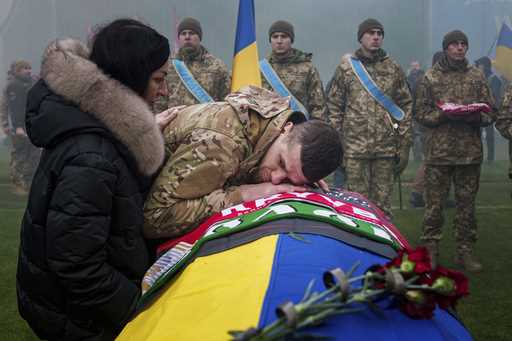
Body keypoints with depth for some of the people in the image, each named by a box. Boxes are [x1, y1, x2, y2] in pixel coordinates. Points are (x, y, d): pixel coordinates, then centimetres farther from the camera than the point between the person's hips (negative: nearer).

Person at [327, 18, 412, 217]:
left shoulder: (393, 69, 8)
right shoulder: (346, 68, 4)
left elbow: (405, 107, 8)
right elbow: (334, 107, 4)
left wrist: (404, 146, 3)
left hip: (386, 148, 1)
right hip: (355, 148, -1)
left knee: (382, 203, 5)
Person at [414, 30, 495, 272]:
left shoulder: (477, 77, 10)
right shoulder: (431, 77, 4)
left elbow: (490, 112, 10)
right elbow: (420, 113, 2)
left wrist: (476, 116, -12)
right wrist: (443, 115, -16)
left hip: (470, 152, 2)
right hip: (438, 151, -2)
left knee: (466, 204, 7)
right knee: (434, 204, 0)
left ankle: (465, 251, 16)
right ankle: (430, 249, 10)